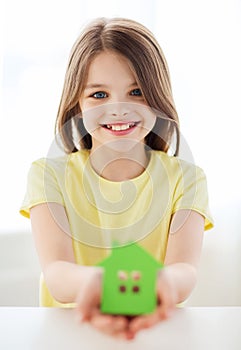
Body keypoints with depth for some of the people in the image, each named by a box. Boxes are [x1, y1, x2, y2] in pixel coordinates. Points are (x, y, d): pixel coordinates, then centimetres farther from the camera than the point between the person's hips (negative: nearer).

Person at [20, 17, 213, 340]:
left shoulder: (185, 178, 1)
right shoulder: (49, 175, 0)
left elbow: (186, 270, -14)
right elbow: (55, 271, -15)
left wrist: (165, 280, -37)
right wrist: (89, 280, -37)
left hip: (157, 329, 1)